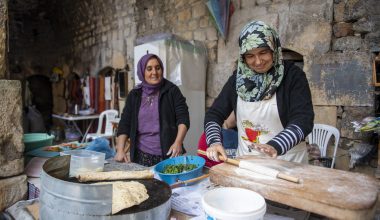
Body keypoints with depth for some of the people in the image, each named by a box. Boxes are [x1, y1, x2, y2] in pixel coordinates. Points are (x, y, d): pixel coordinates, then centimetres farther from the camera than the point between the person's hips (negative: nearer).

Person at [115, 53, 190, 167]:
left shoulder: (172, 90, -2)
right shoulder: (134, 95, 6)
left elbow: (183, 118, -7)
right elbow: (125, 123, 6)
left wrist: (178, 142, -22)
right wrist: (120, 150, -4)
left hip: (168, 154, -2)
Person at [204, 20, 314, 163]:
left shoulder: (293, 75, -8)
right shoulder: (238, 78, 2)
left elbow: (303, 120, -17)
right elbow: (215, 113, 1)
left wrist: (275, 146, -32)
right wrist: (214, 141, -16)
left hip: (286, 164, 0)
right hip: (246, 162, 1)